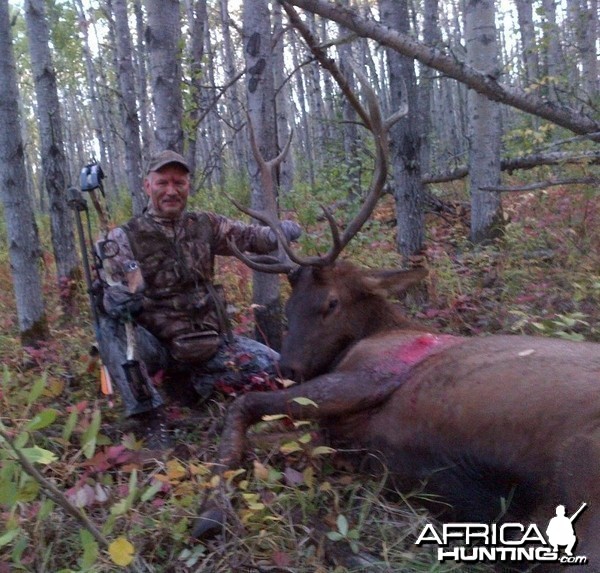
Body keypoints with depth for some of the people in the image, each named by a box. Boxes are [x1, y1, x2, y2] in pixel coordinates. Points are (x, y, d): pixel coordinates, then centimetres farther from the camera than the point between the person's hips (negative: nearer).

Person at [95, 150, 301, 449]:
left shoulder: (205, 224, 4)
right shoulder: (124, 239, -7)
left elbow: (248, 236, 11)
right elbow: (112, 299, -13)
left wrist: (279, 232, -12)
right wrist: (120, 299, -38)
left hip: (209, 342, 4)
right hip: (156, 345, -3)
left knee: (276, 370, -9)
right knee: (113, 329, -35)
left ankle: (189, 379, 7)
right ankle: (150, 418, -22)